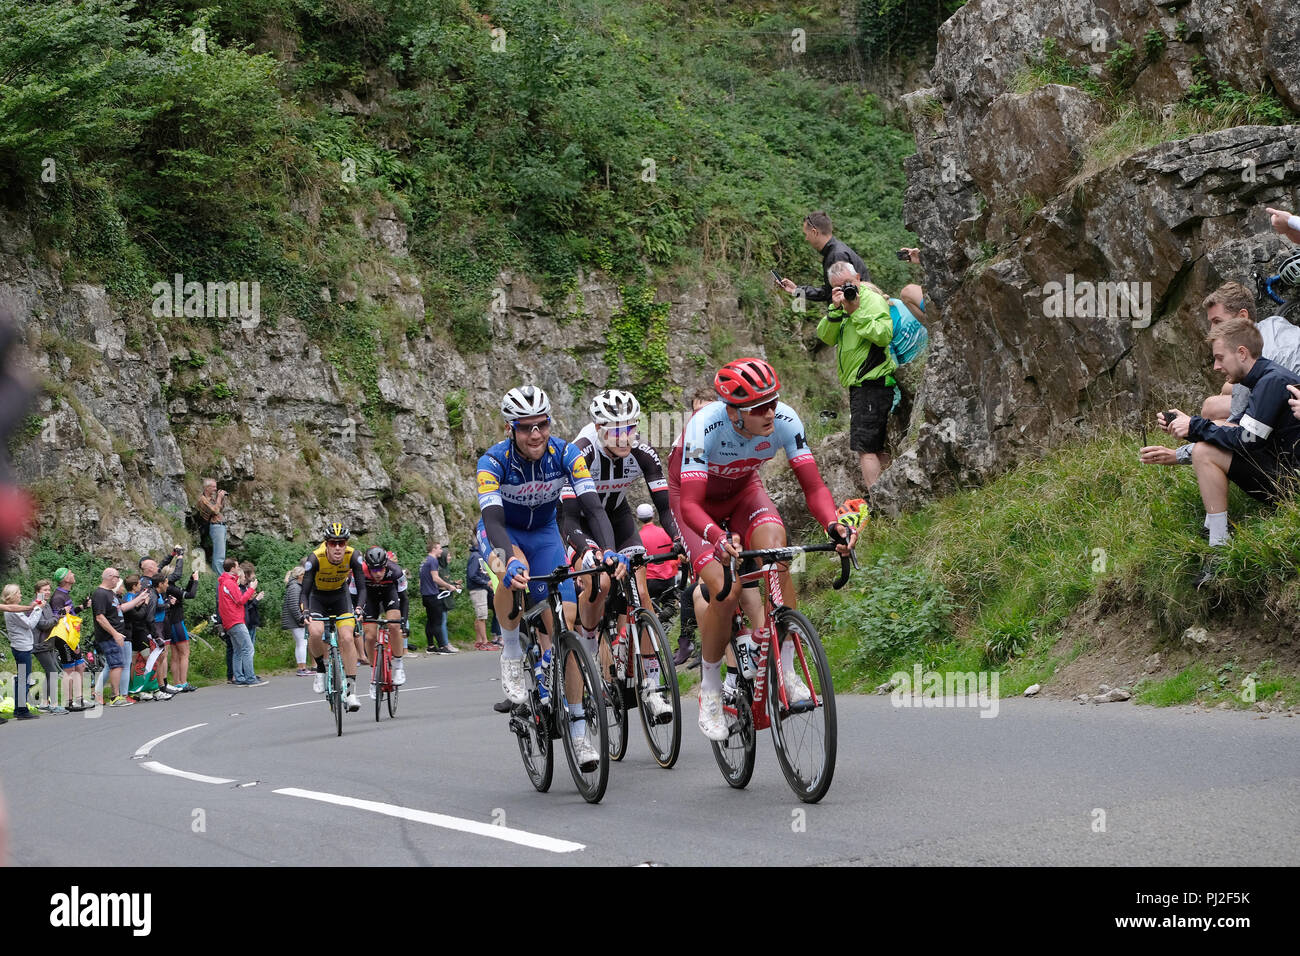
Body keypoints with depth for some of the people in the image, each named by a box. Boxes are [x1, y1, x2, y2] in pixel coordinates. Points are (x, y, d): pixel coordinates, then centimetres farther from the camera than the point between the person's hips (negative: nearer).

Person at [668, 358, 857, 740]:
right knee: (725, 593, -20)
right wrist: (719, 539, -62)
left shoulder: (784, 421, -28)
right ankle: (710, 688, 3)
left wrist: (833, 525, -45)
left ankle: (786, 669, -17)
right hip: (697, 498, -3)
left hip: (743, 490, 3)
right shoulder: (705, 426, -38)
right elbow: (690, 506, -43)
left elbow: (814, 486, -25)